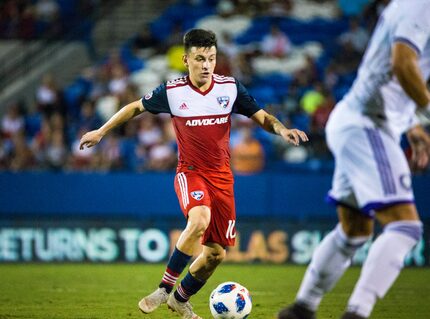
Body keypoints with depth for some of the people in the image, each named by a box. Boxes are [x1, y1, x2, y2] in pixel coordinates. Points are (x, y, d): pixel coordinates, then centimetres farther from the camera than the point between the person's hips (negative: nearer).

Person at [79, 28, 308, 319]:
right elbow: (136, 107, 7)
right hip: (190, 172, -3)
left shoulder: (230, 88, -5)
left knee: (216, 253, 3)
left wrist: (281, 129, -19)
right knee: (200, 220, -35)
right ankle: (164, 288, -21)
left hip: (221, 175, 3)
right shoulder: (172, 92, -8)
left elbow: (262, 117, 2)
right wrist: (101, 131, 9)